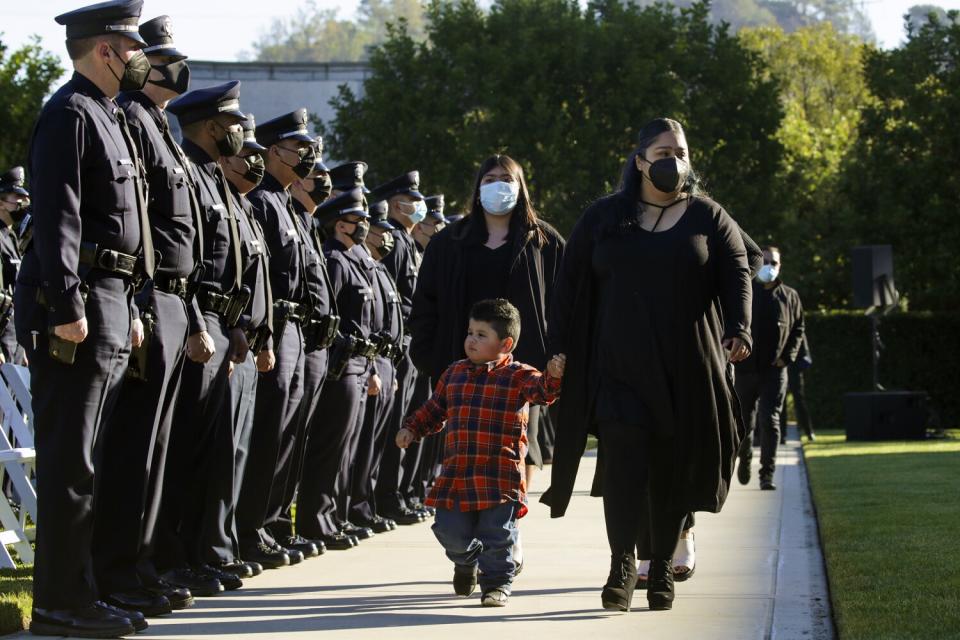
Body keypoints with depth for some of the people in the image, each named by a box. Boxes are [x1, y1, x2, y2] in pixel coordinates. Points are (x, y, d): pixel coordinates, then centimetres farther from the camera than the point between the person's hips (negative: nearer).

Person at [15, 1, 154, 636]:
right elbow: (57, 215, -18)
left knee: (83, 459, 12)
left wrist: (130, 312, 22)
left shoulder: (109, 118, 21)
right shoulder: (70, 113, -10)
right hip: (77, 305, -10)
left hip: (110, 308, 10)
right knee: (70, 459, -7)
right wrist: (68, 307, -23)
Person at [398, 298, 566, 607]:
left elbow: (543, 392, -19)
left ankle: (496, 582, 15)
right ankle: (466, 561, 36)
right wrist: (412, 428, 13)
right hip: (456, 473, 4)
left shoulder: (519, 376, -2)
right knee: (450, 529, 5)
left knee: (497, 533, -3)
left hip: (501, 477, -4)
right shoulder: (454, 374, 14)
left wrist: (553, 376, -39)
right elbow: (434, 409, 24)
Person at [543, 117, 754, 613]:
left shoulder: (708, 218, 8)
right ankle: (622, 565, -6)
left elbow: (737, 276, -1)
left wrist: (738, 329, -19)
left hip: (686, 371, 1)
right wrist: (559, 348, -1)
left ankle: (661, 568, 13)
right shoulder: (603, 218, 9)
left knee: (671, 470, 3)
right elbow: (571, 285, 8)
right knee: (623, 463, -13)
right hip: (619, 367, 0)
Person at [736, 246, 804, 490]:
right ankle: (745, 457, 40)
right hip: (745, 369, 1)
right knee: (745, 421, 11)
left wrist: (788, 356, -1)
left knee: (770, 422, -11)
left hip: (774, 370, -1)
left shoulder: (789, 297, 6)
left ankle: (767, 474, -9)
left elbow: (798, 329, 12)